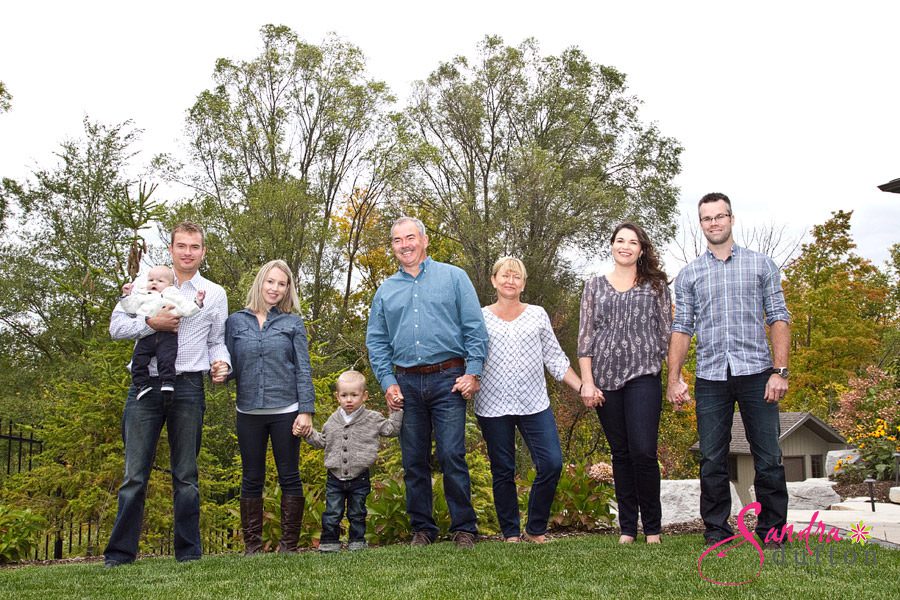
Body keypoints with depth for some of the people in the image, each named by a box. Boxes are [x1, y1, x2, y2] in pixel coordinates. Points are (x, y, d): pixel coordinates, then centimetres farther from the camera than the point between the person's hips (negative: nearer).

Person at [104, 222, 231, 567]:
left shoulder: (214, 294, 12)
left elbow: (217, 341, 14)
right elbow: (116, 326, 4)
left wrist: (221, 364, -7)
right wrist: (152, 323, -12)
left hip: (187, 387, 0)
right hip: (146, 386, 0)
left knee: (185, 475, 5)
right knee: (135, 473, 0)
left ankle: (189, 553, 11)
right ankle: (120, 553, 7)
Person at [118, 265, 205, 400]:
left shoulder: (173, 296, 23)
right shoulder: (142, 295, 27)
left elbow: (187, 309, 16)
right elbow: (131, 308, 17)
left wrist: (197, 302, 4)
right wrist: (127, 295, 9)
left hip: (167, 335, -2)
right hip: (146, 335, 2)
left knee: (166, 359, -20)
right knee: (139, 359, -10)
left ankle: (167, 383, -21)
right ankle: (142, 385, -6)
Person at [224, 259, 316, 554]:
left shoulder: (293, 323, 4)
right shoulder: (236, 322, 6)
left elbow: (303, 369, 1)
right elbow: (230, 368, 6)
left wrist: (306, 410, -6)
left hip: (286, 411, -1)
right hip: (249, 412, 1)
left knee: (289, 477, 4)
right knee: (252, 480, 8)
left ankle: (289, 543, 12)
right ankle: (252, 545, 16)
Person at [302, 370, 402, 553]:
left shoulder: (373, 419, -3)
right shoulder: (332, 421, 6)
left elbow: (392, 430, 3)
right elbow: (322, 442, 18)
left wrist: (396, 411, -5)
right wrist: (308, 433, 7)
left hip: (359, 478, -2)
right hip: (335, 478, 2)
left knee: (357, 514, 11)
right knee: (332, 514, 4)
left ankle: (357, 541, 22)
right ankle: (329, 543, 13)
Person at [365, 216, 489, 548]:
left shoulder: (453, 277, 5)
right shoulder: (385, 290, 13)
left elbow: (475, 329, 0)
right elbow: (376, 341, 13)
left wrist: (472, 372, -8)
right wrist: (388, 381, 1)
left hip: (447, 380, -3)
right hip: (406, 384, 3)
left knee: (452, 456, -7)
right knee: (414, 461, 7)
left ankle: (464, 528, 5)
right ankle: (422, 528, 18)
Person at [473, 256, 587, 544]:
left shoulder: (537, 315, 10)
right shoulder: (480, 318, 5)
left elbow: (555, 359, 10)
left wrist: (582, 387, 2)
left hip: (534, 404, 1)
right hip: (493, 406, -1)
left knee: (551, 463, -8)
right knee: (503, 472, 5)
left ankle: (535, 529, 9)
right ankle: (511, 533, 18)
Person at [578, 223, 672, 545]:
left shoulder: (656, 284, 10)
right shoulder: (595, 285, 13)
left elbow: (667, 332, 9)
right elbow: (585, 335, 8)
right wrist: (586, 381, -1)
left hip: (643, 377, -2)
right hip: (605, 379, 2)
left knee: (643, 451, -11)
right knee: (620, 454, 6)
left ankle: (652, 528, 2)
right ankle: (627, 529, 12)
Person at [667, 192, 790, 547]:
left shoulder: (761, 265, 9)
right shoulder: (689, 275, 12)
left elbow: (778, 319, 5)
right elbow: (682, 329, 9)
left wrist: (780, 371, -6)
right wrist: (674, 378, -1)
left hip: (756, 373, -1)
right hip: (710, 378, 1)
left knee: (769, 459, 0)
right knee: (712, 461, 4)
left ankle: (771, 530, 12)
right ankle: (717, 531, 14)